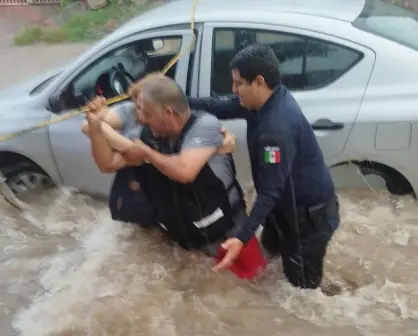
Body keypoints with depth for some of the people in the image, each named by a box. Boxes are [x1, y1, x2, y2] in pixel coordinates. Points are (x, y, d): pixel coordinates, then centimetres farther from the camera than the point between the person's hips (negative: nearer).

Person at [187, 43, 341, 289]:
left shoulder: (277, 128, -36)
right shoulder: (268, 100, -8)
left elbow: (271, 190, -35)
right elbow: (221, 107, 1)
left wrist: (242, 238, -36)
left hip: (311, 213, -9)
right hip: (289, 203, 9)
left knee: (302, 282, 10)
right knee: (270, 247, 29)